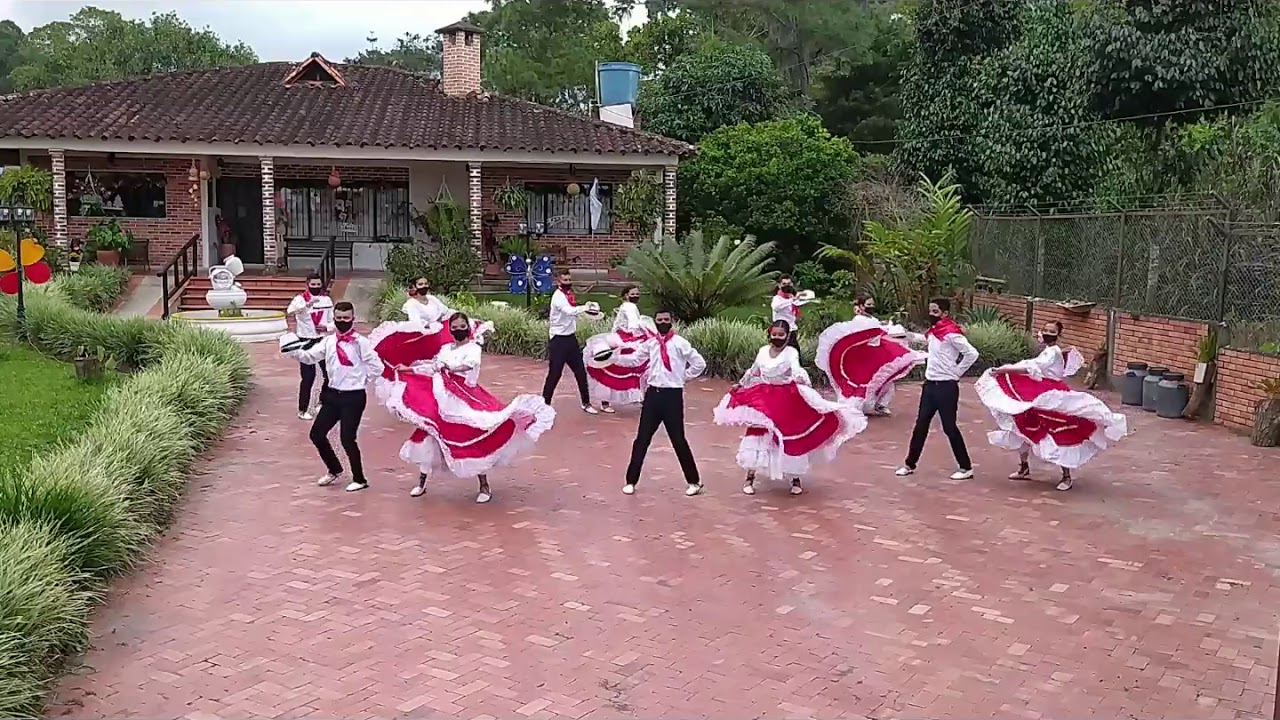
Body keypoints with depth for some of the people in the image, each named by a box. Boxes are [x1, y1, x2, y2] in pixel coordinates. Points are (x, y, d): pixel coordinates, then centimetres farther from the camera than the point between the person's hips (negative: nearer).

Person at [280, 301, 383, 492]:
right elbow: (309, 357, -1)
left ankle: (359, 479, 14)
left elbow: (377, 366, -11)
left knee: (347, 439, -5)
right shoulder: (328, 342, 6)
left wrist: (362, 381, -2)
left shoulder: (361, 342, -11)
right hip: (332, 395, 6)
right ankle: (334, 470, 31)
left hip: (353, 397, -6)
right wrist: (293, 351, -18)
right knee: (317, 433, 8)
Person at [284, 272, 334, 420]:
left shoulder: (326, 300, 3)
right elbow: (290, 311, -34)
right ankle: (303, 410, 9)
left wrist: (326, 327, -13)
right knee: (308, 377, -3)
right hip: (305, 341, -4)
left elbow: (332, 321, 11)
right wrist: (307, 304, -51)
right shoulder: (300, 299, -11)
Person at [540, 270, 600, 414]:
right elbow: (569, 311, -35)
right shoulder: (558, 296, -18)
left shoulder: (569, 294, 9)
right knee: (554, 374, -3)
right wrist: (586, 307, -38)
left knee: (581, 372, 10)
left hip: (571, 338, 8)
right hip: (559, 340, -8)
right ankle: (545, 404, 8)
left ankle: (586, 403, 20)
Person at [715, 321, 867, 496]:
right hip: (763, 399, 4)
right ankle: (750, 477, 13)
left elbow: (796, 369, -31)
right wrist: (740, 384, 28)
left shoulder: (791, 353, -11)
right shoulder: (763, 351, 4)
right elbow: (753, 372, 20)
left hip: (786, 401, -4)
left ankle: (795, 479, 19)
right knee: (756, 434, 2)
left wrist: (805, 382, -51)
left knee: (789, 437, 3)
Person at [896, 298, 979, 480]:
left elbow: (972, 354, -20)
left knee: (949, 427, -1)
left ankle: (966, 468, 11)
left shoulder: (951, 333, -17)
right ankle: (910, 464, 20)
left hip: (946, 386, -8)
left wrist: (956, 372, -14)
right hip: (930, 384, 8)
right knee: (921, 425, 12)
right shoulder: (933, 331, 9)